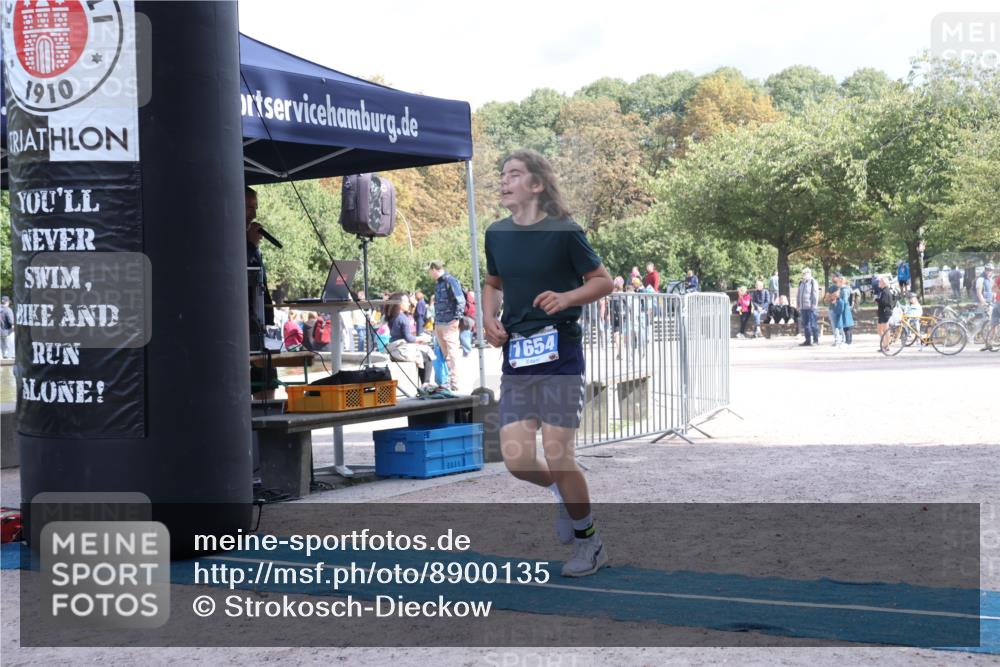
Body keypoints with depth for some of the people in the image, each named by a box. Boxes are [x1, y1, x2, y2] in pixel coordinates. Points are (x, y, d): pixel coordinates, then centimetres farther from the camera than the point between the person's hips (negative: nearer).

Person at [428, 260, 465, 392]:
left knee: (452, 354, -8)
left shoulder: (450, 281, -6)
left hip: (450, 323, -8)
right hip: (439, 324, 8)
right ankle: (448, 381, 9)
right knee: (445, 355, 7)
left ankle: (454, 384, -10)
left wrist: (456, 318, -16)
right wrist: (435, 323, 20)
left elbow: (461, 300, -11)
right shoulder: (437, 284, 19)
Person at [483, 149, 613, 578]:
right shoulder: (497, 234, 9)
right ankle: (565, 493, 30)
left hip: (559, 353, -5)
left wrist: (566, 298, -18)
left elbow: (604, 281, -1)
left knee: (557, 455, -6)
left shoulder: (563, 232, -6)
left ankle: (589, 542, 17)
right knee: (516, 459, -4)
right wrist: (489, 319, 6)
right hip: (515, 357, 5)